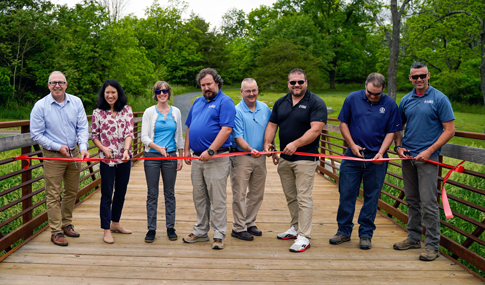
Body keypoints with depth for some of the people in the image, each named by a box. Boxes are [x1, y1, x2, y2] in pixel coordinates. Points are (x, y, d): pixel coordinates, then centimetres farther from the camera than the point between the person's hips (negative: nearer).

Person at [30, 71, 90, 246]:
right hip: (53, 155, -4)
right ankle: (56, 231, 8)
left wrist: (83, 147, -16)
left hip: (74, 154, 4)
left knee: (72, 192, 14)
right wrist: (58, 147, -14)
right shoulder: (40, 106, -8)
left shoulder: (76, 102, 0)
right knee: (53, 195, -1)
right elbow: (36, 135, -6)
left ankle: (66, 224, 30)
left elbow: (82, 127, 1)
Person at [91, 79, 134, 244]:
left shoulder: (126, 110, 3)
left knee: (121, 192, 14)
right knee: (107, 195, 1)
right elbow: (94, 136, 4)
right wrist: (104, 148, -13)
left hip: (124, 158, 3)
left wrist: (126, 150, -21)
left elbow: (129, 132, -6)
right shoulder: (98, 113, 0)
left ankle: (115, 223, 31)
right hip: (107, 159, -2)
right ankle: (106, 230, 11)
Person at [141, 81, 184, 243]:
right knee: (152, 193, 3)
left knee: (170, 193, 8)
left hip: (170, 156, 2)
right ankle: (151, 229, 12)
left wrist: (180, 158, 7)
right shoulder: (149, 112, 0)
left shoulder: (176, 112, 7)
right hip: (152, 156, -2)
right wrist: (158, 148, -20)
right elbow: (144, 137, -4)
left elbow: (179, 137, 12)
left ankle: (170, 227, 17)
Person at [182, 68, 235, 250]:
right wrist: (187, 150, 12)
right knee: (199, 198, 14)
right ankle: (200, 232, 26)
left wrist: (210, 151, -21)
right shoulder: (197, 102, 18)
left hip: (216, 158, -7)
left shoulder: (225, 102, -6)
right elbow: (189, 127, 22)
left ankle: (219, 235, 7)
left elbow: (226, 129, -17)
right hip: (197, 158, 7)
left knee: (217, 199, -2)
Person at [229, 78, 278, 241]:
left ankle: (250, 223, 26)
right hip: (241, 157, -6)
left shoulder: (265, 109, 7)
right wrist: (250, 150, -31)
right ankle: (238, 228, 10)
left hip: (260, 157, 6)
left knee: (257, 193, 12)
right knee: (239, 194, 0)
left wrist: (273, 152, 17)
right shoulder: (237, 111, -10)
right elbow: (237, 137, -16)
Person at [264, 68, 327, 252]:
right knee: (290, 197, 15)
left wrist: (296, 144, -25)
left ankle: (304, 237, 0)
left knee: (303, 198, -6)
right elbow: (272, 125, 13)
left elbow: (315, 129, -17)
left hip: (305, 158, -6)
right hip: (284, 158, 6)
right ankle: (295, 228, 30)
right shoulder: (280, 103, 12)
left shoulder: (316, 103, -7)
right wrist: (267, 142, -5)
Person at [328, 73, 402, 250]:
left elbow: (391, 132, 2)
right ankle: (344, 231, 18)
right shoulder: (352, 98, 1)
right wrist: (352, 144, -4)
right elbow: (343, 123, 6)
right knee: (346, 194, 4)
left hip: (376, 159, 0)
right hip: (352, 156, 1)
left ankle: (366, 234, 18)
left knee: (371, 197, 6)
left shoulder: (390, 105, -1)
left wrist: (381, 152, -11)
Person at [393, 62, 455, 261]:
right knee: (412, 200, 14)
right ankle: (414, 238, 25)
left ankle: (432, 245, 4)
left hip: (427, 158, -5)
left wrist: (429, 151, -13)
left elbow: (449, 130, -7)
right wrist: (398, 146, 3)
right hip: (407, 157, 5)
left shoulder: (439, 99, -5)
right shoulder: (406, 100, 10)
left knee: (428, 202, -6)